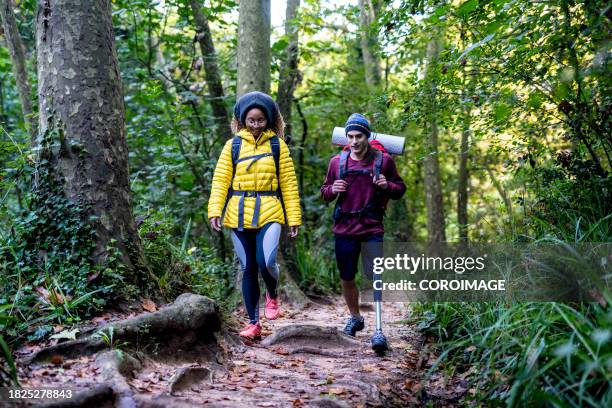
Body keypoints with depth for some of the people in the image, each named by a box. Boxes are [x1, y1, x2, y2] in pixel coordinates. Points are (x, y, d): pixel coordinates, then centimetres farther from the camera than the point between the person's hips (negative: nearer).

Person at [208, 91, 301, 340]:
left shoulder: (277, 145, 6)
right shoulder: (233, 145, 7)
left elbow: (289, 183, 4)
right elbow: (220, 180, 3)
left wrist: (294, 217, 0)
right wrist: (215, 210, -10)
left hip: (269, 213, -1)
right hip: (239, 215, 2)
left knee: (266, 261, -20)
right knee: (248, 269, 6)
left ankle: (272, 295, 14)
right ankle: (253, 323, 18)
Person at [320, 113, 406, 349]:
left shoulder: (383, 160, 0)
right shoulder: (337, 162, 5)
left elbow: (400, 189, 9)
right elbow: (324, 192, 16)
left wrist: (387, 185, -12)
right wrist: (332, 190, -8)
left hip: (373, 229, -3)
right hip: (344, 229, 3)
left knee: (375, 277, -10)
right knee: (347, 278, 12)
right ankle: (355, 318, 34)